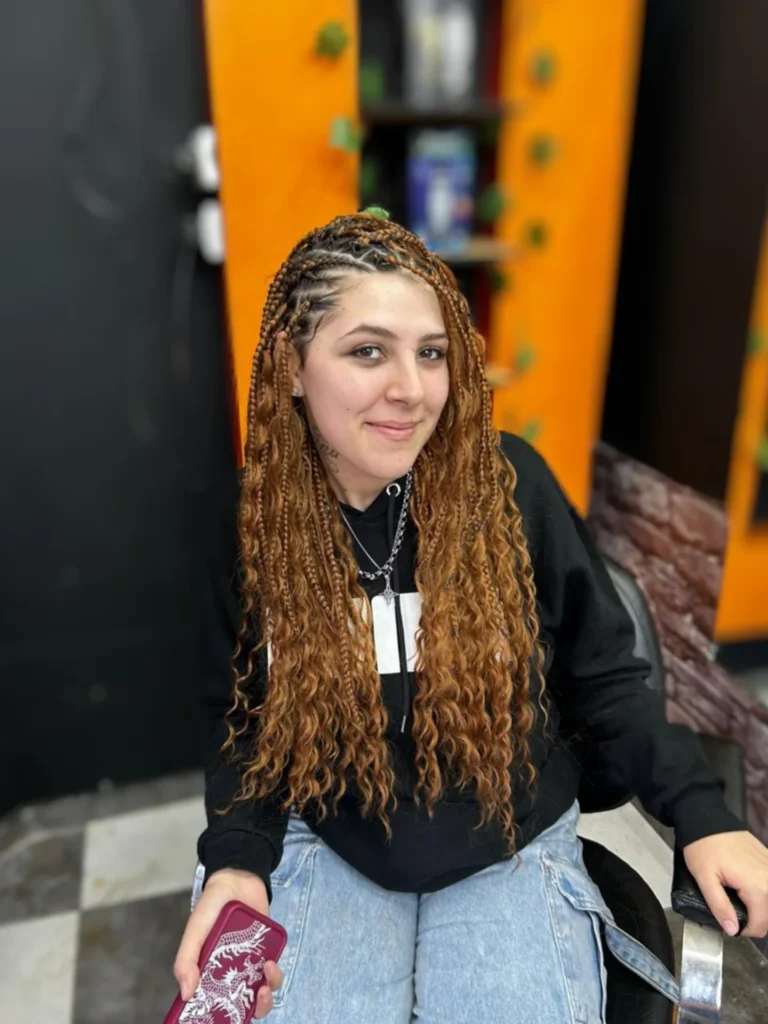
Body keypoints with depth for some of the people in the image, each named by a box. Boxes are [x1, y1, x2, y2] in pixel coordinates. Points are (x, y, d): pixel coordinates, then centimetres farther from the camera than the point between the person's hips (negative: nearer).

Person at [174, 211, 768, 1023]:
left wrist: (699, 811, -11)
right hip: (327, 847, 1)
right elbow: (239, 714, 1)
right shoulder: (251, 520, -12)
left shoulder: (509, 484, -14)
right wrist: (236, 857, -13)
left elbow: (600, 674, -3)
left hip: (511, 848, 0)